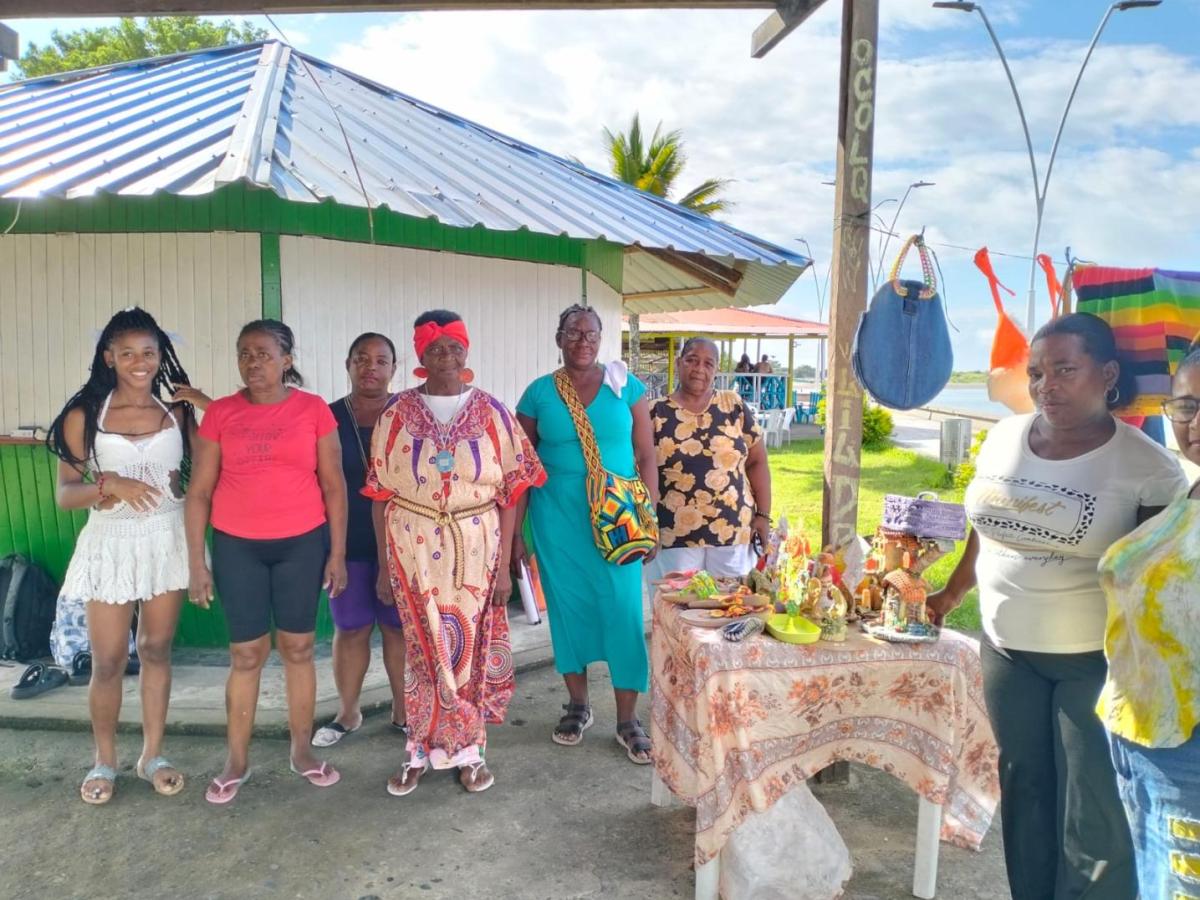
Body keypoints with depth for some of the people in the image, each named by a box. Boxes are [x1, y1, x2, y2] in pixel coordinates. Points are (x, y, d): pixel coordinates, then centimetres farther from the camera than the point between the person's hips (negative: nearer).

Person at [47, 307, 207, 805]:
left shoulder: (178, 412, 1)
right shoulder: (85, 416, -4)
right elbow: (65, 494, -3)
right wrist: (109, 485, -22)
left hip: (168, 539, 2)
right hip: (111, 542, -1)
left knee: (156, 650, 11)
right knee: (108, 661, 5)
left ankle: (152, 754, 26)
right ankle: (105, 761, 25)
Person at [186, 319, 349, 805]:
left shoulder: (313, 409, -3)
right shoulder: (220, 413, -1)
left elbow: (333, 485, 0)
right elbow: (199, 491, 1)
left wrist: (337, 552, -2)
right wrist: (195, 562, -1)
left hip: (302, 544, 0)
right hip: (236, 547, 1)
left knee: (298, 646, 9)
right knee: (246, 652, 7)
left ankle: (302, 751, 24)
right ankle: (237, 760, 22)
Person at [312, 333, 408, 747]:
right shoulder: (328, 417, 2)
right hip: (345, 542, 1)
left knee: (399, 627, 7)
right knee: (350, 629, 9)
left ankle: (402, 710, 22)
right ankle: (347, 713, 24)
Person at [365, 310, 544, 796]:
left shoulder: (492, 413, 0)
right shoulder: (397, 414, 0)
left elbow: (510, 492, 0)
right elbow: (381, 494, 3)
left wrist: (504, 564, -4)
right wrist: (384, 566, 2)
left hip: (476, 549, 0)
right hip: (413, 549, 0)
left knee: (472, 648, 7)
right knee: (426, 650, 6)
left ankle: (470, 748, 25)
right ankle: (421, 751, 24)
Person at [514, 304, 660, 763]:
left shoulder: (626, 386, 2)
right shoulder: (539, 393, 2)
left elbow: (646, 455, 2)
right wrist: (515, 532, 3)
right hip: (557, 519, 1)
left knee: (623, 611, -2)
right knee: (568, 607, 10)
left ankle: (627, 721, 12)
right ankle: (578, 705, 30)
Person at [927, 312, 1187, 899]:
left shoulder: (1147, 466, -11)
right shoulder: (1005, 437, 2)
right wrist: (949, 596, 20)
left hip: (1095, 659, -4)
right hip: (1006, 648, 4)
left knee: (1095, 821, 3)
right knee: (1023, 790, 16)